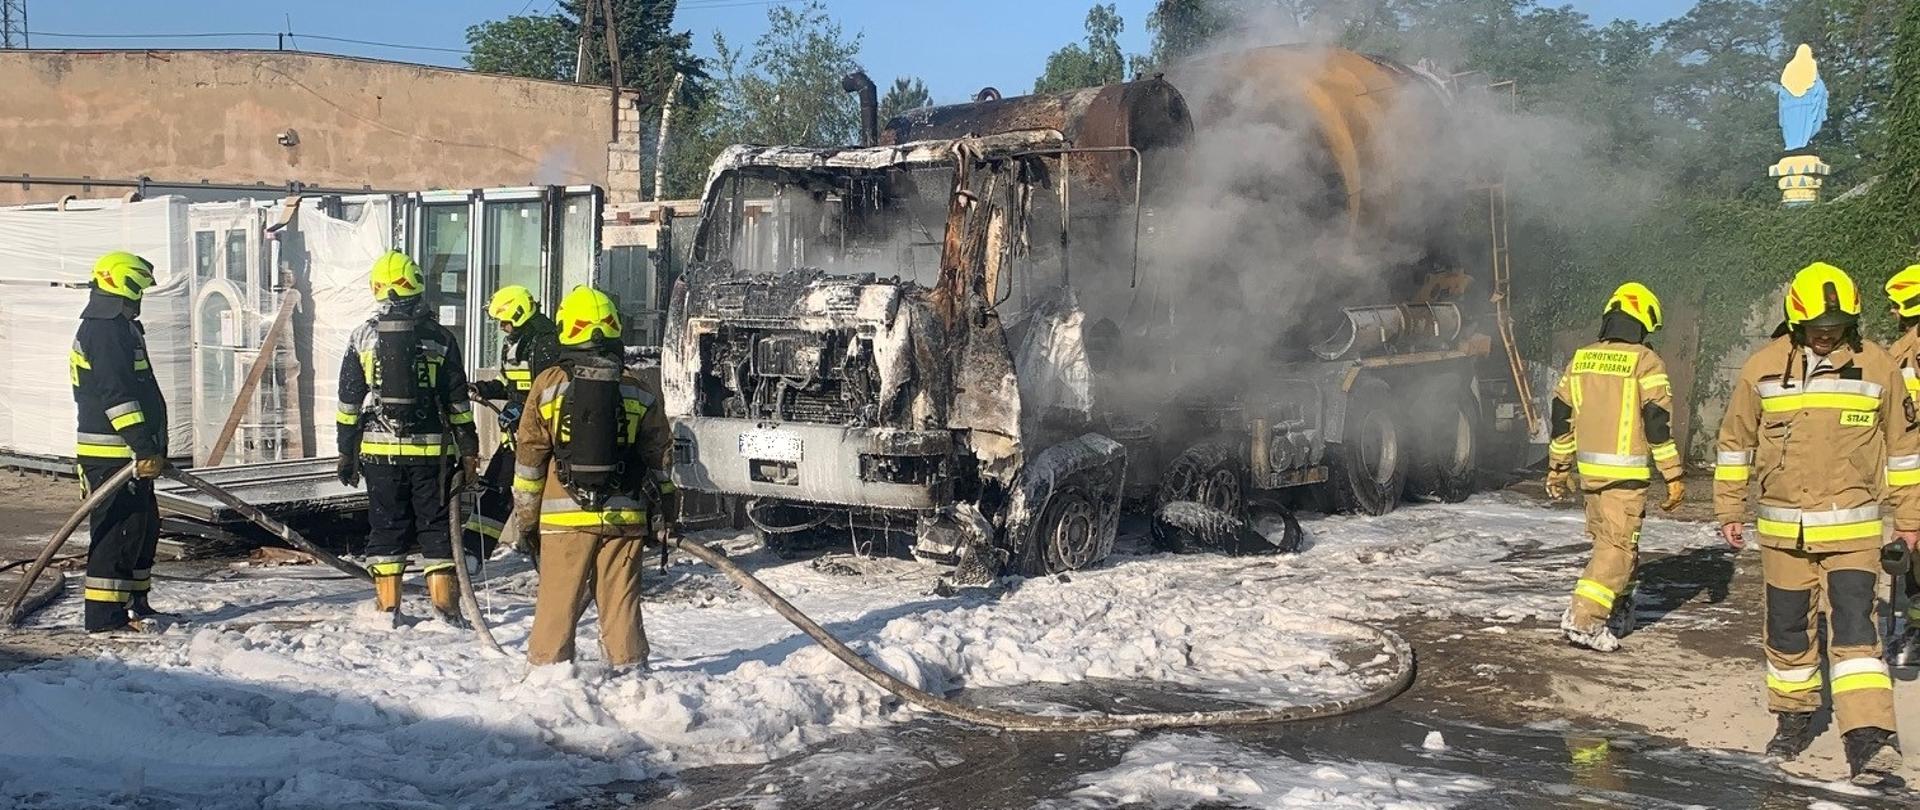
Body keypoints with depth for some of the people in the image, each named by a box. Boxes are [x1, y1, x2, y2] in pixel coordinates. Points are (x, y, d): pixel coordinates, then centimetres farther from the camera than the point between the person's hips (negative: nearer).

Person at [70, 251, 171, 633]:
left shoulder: (118, 327, 20)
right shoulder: (106, 331, -15)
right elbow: (117, 396, -23)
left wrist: (152, 448, 26)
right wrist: (145, 449, -25)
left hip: (129, 453, 11)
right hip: (112, 454, -11)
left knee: (144, 525, 16)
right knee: (118, 529, -8)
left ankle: (134, 602, 25)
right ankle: (104, 615, -4)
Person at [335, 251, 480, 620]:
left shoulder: (363, 337, 1)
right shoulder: (439, 338, -2)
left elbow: (349, 401, 4)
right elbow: (458, 401, 0)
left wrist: (347, 452, 10)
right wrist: (469, 450, 7)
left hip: (378, 448, 1)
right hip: (430, 448, -1)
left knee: (386, 525, 8)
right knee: (436, 523, 5)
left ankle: (387, 607, 10)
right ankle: (445, 605, 5)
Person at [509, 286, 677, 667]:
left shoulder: (548, 385, -2)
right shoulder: (639, 392, 4)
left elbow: (529, 456, 1)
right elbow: (659, 457, 8)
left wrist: (524, 512, 10)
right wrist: (663, 514, 17)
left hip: (564, 516, -1)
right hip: (624, 516, 2)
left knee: (556, 603, 6)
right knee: (621, 602, 7)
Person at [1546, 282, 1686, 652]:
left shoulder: (1581, 359, 9)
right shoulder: (1645, 362, -8)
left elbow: (1562, 417, 13)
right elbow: (1659, 423, -10)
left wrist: (1558, 467, 22)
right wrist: (1674, 476, -5)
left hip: (1589, 468, 6)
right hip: (1626, 472, -6)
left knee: (1607, 539, 20)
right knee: (1618, 546, -4)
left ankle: (1619, 611, 30)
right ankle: (1583, 619, -13)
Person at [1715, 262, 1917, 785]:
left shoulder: (1878, 367, -1)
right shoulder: (1763, 369, -1)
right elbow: (1735, 443, 9)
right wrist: (1729, 512, 10)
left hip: (1853, 528, -2)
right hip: (1783, 528, 2)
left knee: (1854, 627, -12)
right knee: (1788, 628, 10)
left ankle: (1869, 737, -17)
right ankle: (1794, 718, 28)